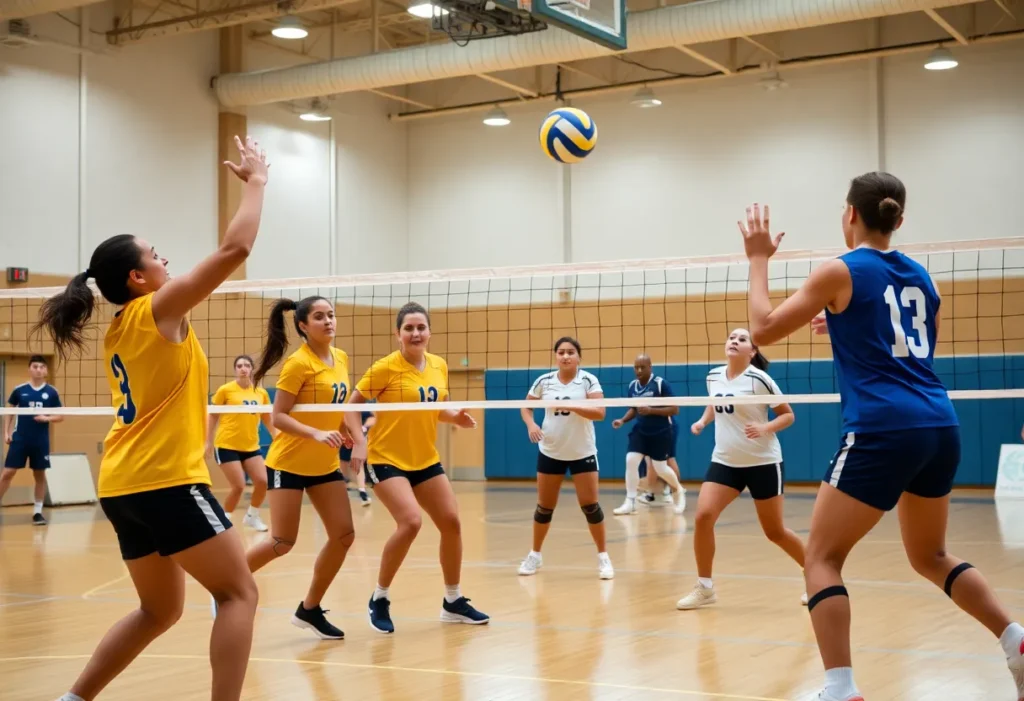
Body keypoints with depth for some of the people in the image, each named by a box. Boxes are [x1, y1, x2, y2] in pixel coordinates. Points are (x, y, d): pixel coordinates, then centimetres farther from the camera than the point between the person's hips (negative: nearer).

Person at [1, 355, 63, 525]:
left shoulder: (51, 392, 0)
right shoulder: (19, 390, 0)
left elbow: (60, 416, 4)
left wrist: (47, 418, -15)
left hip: (41, 441, 1)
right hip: (19, 439, -1)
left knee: (40, 475, 6)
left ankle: (37, 511, 15)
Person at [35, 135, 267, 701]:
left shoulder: (118, 332, 16)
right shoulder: (157, 310, -8)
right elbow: (235, 249, -11)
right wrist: (255, 181, -1)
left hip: (123, 485, 9)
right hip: (165, 481, -9)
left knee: (159, 611, 18)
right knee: (239, 593, -4)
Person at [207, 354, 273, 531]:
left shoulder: (261, 393, 4)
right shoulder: (225, 390, -6)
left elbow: (268, 420, 14)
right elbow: (213, 417, 2)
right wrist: (209, 442, 2)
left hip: (251, 447, 4)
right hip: (227, 445, -4)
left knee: (263, 482, -6)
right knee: (238, 486, -11)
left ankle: (252, 516, 20)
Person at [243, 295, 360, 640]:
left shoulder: (341, 358, 4)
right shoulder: (298, 363, -17)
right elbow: (278, 417, -19)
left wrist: (354, 435, 5)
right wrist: (316, 434, -30)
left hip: (325, 465, 7)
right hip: (289, 463, -7)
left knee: (343, 535, 0)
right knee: (282, 542, -6)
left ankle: (309, 609, 14)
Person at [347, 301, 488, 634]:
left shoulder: (439, 366, 3)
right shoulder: (385, 368, -14)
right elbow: (352, 406, -9)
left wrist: (456, 417, -4)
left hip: (426, 460, 7)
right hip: (387, 459, -7)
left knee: (452, 523, 6)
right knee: (410, 522, -23)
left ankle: (453, 601, 24)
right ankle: (379, 599, -4)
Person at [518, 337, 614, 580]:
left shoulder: (588, 380, -11)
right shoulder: (544, 381, -2)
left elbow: (600, 413, -21)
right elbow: (525, 407, 9)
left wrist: (570, 406, -32)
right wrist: (531, 424, -12)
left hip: (582, 452, -2)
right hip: (550, 452, 2)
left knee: (590, 505, -4)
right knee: (544, 506, 9)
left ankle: (603, 556, 8)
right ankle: (535, 555, 24)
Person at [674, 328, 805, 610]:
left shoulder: (759, 379, -14)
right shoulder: (713, 376, 2)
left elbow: (788, 415, -7)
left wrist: (765, 428, -25)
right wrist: (702, 421, 4)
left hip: (763, 462, -4)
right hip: (724, 461, 4)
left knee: (774, 531, 5)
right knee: (703, 516, -14)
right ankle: (704, 588, -1)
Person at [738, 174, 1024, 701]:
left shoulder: (841, 271, -3)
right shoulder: (919, 276, 17)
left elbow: (763, 329, 1)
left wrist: (758, 260, 9)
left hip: (882, 431, -7)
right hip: (940, 427, 7)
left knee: (821, 558, 1)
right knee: (930, 557, 24)